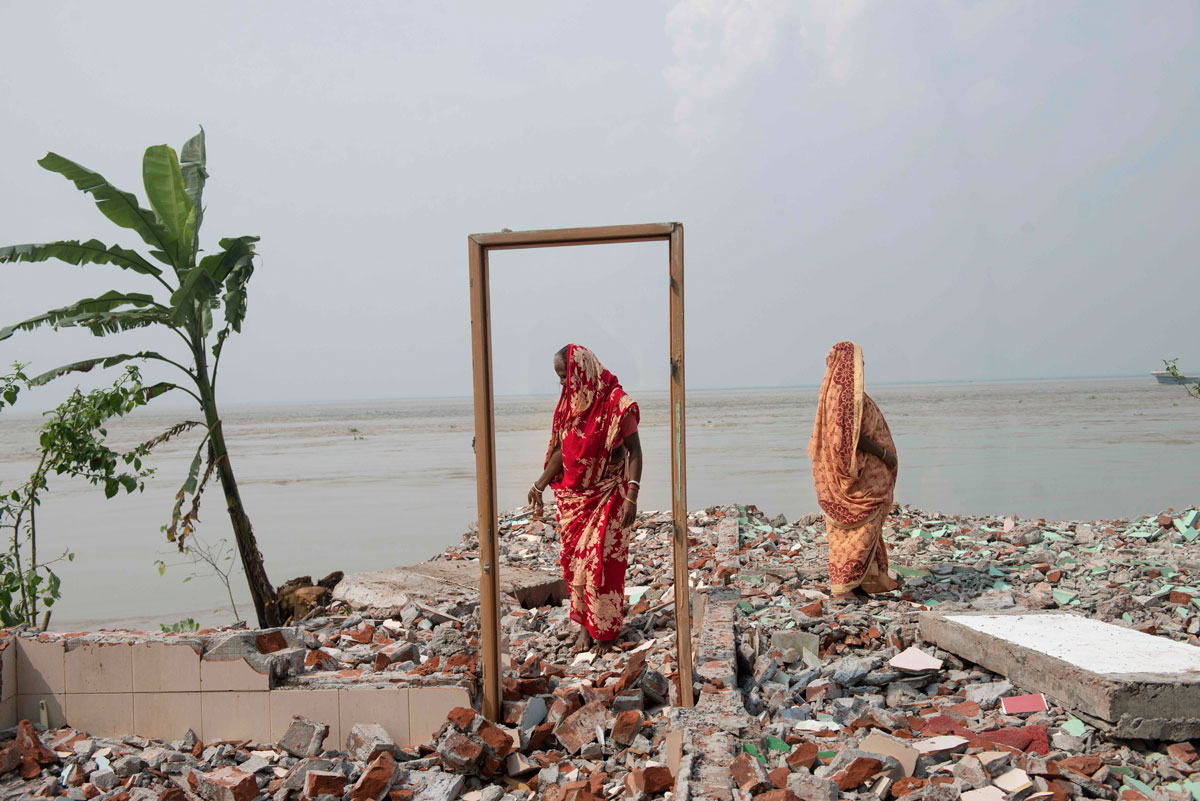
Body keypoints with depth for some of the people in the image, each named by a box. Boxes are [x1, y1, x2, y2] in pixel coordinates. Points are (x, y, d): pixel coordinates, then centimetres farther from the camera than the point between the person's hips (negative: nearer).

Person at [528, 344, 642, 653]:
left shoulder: (616, 403, -16)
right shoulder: (569, 402, 5)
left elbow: (634, 451, -16)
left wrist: (631, 496, -23)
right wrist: (539, 485, 13)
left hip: (607, 494, -6)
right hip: (573, 494, 6)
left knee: (602, 561, -3)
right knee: (575, 560, 8)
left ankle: (606, 629, 11)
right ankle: (584, 626, 20)